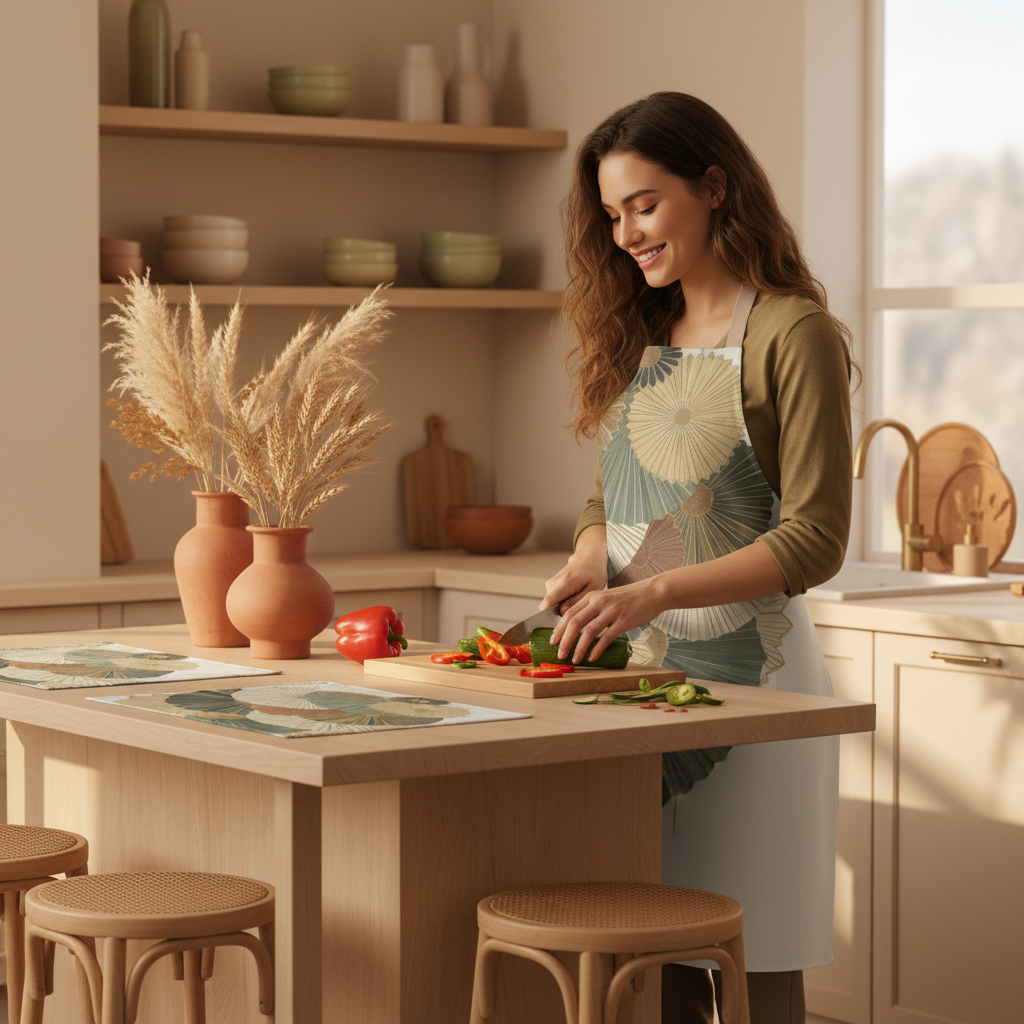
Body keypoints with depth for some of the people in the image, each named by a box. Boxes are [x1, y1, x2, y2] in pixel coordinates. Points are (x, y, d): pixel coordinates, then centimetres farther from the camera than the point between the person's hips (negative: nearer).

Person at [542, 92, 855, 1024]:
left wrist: (656, 592, -22)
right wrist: (590, 563, -3)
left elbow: (815, 541, -13)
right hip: (638, 669, 6)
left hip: (745, 667, -6)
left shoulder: (792, 335, -9)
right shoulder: (636, 335, 14)